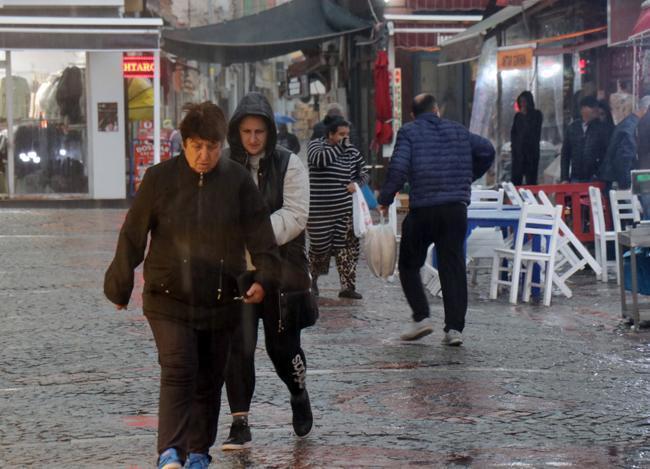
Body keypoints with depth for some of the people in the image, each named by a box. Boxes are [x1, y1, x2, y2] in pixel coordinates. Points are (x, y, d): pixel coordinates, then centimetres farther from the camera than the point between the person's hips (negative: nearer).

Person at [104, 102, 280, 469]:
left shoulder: (238, 181, 0)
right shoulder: (160, 178, -3)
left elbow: (260, 235, -1)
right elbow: (133, 236, 4)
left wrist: (264, 277, -17)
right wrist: (120, 286, 8)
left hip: (221, 300, 2)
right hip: (169, 298, -2)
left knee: (210, 380, 10)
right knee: (178, 370, -18)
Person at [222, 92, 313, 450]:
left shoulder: (288, 165, -1)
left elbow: (296, 215, -8)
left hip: (280, 269, -1)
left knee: (282, 343, 7)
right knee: (238, 346, -5)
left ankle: (299, 394, 37)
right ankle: (240, 423, 2)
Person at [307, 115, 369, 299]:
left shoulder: (352, 151, 9)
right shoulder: (316, 145, -2)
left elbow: (363, 173, 18)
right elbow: (319, 159, -25)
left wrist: (356, 183, -4)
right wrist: (340, 146, -19)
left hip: (346, 210, 3)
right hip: (320, 211, -3)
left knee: (348, 246, -3)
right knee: (320, 246, 6)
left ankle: (348, 286, 1)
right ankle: (313, 278, 33)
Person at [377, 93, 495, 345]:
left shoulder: (408, 132, 0)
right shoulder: (458, 131, 14)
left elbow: (399, 167, -13)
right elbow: (487, 150, 15)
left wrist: (385, 198, -3)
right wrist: (468, 178, 27)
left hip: (422, 210, -3)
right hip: (456, 209, 3)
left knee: (409, 265, 13)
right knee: (453, 267, 4)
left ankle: (421, 317, 1)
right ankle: (454, 327, -2)